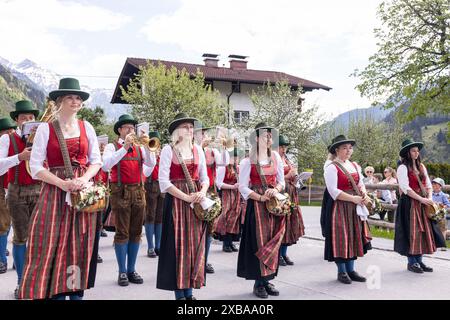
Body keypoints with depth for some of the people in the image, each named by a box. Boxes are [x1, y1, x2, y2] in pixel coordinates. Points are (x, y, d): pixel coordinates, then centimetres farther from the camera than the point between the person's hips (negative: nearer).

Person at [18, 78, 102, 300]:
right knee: (53, 247, -3)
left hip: (83, 190, 2)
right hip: (55, 192, -2)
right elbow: (35, 167, -4)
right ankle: (55, 293, 9)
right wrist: (63, 183, -16)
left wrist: (84, 178, -9)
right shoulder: (45, 128, -1)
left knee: (79, 247, 4)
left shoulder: (86, 127, 8)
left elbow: (96, 160, 10)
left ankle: (77, 291, 15)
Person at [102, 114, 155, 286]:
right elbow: (105, 165, -18)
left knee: (136, 232, 8)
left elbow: (151, 164, 1)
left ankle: (131, 270, 17)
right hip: (121, 192, -4)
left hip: (138, 192, 5)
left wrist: (146, 145, -11)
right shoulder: (112, 146, 1)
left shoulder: (139, 147, 13)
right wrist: (125, 147, -20)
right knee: (122, 233, -1)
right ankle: (122, 272, 8)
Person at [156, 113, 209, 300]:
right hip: (176, 200, -5)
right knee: (178, 244, -2)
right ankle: (179, 293, 7)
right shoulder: (168, 150, -4)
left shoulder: (198, 150, 11)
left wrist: (202, 192, -9)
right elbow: (164, 181, -11)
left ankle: (189, 291, 15)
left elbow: (204, 177, 12)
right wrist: (186, 197, -17)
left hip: (196, 201, 5)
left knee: (195, 244, 5)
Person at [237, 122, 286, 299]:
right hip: (256, 205, -4)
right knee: (259, 241, -1)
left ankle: (267, 279, 18)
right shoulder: (248, 161, -6)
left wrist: (276, 190, -9)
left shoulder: (276, 157, 7)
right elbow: (243, 187, -8)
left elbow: (281, 181, 12)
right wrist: (261, 197, -17)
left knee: (272, 242, 6)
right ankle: (259, 282, 10)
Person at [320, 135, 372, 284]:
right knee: (340, 238, -2)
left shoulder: (355, 165, 13)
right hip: (339, 207, -7)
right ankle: (341, 272, 11)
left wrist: (364, 195, -7)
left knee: (354, 236, 9)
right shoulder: (331, 167, -11)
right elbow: (334, 192, -16)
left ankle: (351, 270, 20)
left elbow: (361, 184, 15)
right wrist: (353, 198, -18)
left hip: (354, 208, 7)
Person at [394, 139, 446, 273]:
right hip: (409, 203, -7)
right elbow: (405, 188, -16)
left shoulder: (421, 166, 13)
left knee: (423, 231, 8)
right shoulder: (403, 167, -9)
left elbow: (428, 184, 13)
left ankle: (419, 261, 17)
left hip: (423, 203, 7)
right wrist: (421, 199, -17)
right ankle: (411, 262, 8)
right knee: (411, 232, -3)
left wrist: (429, 198, -4)